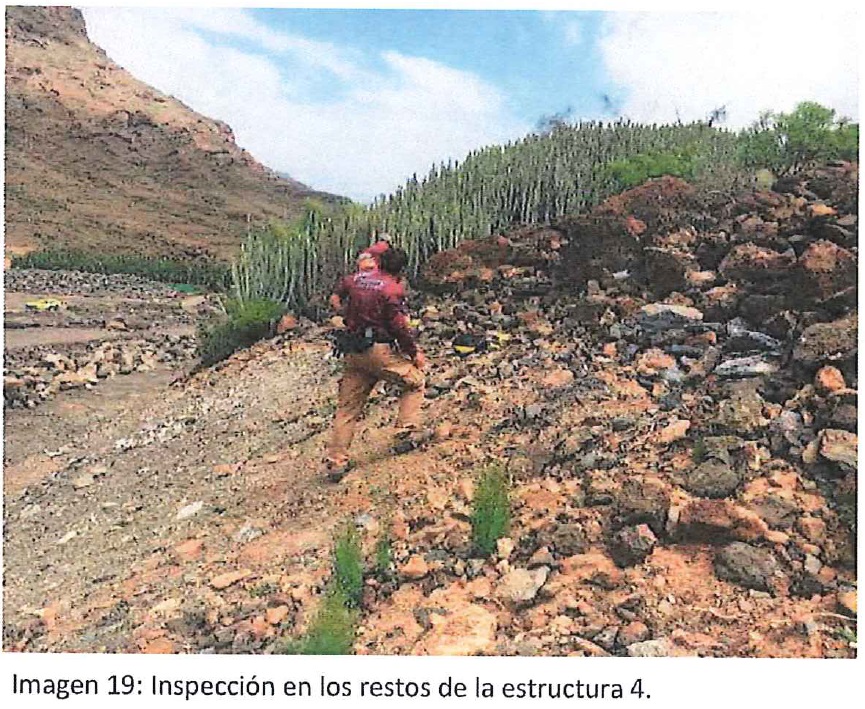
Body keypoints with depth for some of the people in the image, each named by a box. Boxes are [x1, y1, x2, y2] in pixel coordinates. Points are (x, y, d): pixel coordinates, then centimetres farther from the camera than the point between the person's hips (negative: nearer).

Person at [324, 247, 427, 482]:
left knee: (347, 408, 10)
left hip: (353, 352, 6)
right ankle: (407, 431, 8)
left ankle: (336, 462, 12)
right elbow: (400, 327, -12)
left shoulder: (353, 280, 8)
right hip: (379, 350, -6)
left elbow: (335, 301, 23)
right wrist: (414, 352, -1)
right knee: (414, 381, 17)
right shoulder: (393, 289, -9)